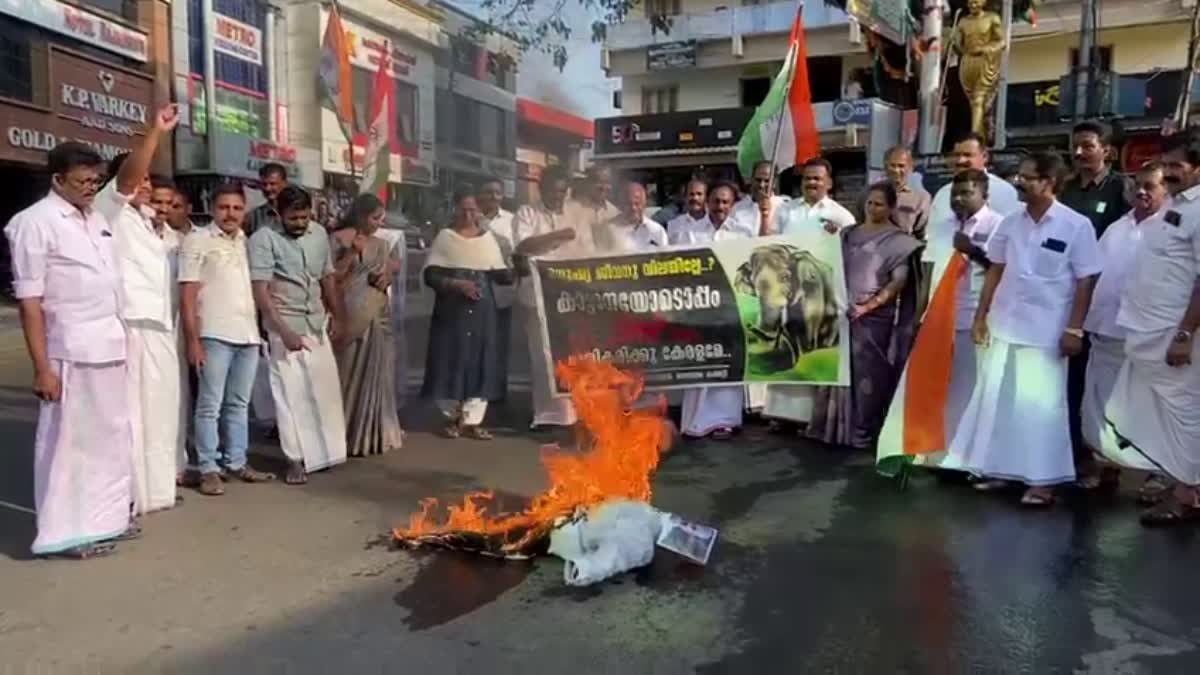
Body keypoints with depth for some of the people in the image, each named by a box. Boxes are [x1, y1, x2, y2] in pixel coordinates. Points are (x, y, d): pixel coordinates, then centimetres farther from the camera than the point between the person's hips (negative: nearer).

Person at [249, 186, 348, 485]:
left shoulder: (319, 234, 6)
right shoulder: (264, 238, -11)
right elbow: (259, 290, -16)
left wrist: (337, 316, 10)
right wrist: (284, 331, -21)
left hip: (317, 322, 5)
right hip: (285, 324, -5)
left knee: (326, 388, 8)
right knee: (291, 393, -1)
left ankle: (326, 451, 22)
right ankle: (296, 459, 8)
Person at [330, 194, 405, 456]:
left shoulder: (381, 244, 12)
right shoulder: (337, 240, -4)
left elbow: (393, 269, 19)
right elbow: (331, 276, -11)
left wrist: (387, 278, -3)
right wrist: (352, 252, -17)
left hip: (377, 316, 5)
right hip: (350, 316, -5)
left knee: (376, 373, 8)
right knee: (350, 373, 0)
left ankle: (375, 433, 20)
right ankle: (347, 435, 8)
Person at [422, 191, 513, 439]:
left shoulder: (488, 237, 10)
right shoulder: (445, 237, 0)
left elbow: (501, 276, 9)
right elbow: (430, 276, -5)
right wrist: (456, 284, -19)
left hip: (482, 312, 3)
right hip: (451, 311, -3)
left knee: (481, 364, 1)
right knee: (452, 362, 0)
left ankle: (472, 420, 8)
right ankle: (453, 417, 17)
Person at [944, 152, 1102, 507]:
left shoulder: (1077, 226, -8)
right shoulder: (1010, 222, 5)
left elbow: (1086, 281, -7)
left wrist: (1074, 329, -11)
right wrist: (981, 315, 7)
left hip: (1047, 331, -5)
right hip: (1004, 326, 5)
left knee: (1040, 404, -1)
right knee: (995, 398, 9)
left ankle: (1043, 479, 10)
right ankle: (998, 469, 22)